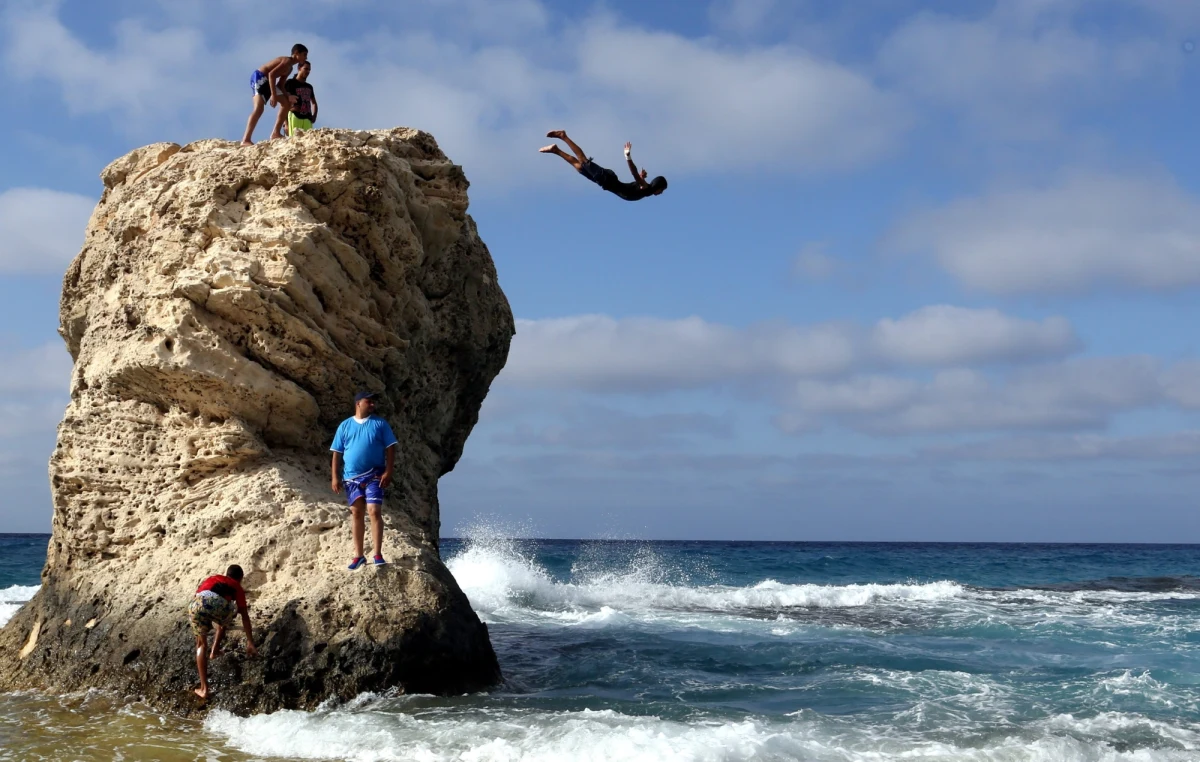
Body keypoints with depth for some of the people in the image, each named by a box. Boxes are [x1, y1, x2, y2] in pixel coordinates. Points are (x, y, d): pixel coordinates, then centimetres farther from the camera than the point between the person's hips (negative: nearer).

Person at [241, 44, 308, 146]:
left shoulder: (289, 68, 19)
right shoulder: (287, 61, -13)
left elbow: (280, 85, 20)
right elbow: (271, 74, -24)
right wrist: (273, 95, -27)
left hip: (266, 80, 11)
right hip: (259, 77, -11)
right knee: (259, 108, -24)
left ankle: (275, 133, 15)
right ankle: (246, 140, -32)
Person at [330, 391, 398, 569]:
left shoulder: (380, 423, 3)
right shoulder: (345, 426, 7)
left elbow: (390, 449, 0)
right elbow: (337, 453, 7)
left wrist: (388, 472, -10)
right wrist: (335, 477, 0)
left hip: (374, 475, -2)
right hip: (352, 477, 2)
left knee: (374, 511, -11)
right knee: (356, 513, 6)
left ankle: (378, 554, -10)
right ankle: (358, 555, 12)